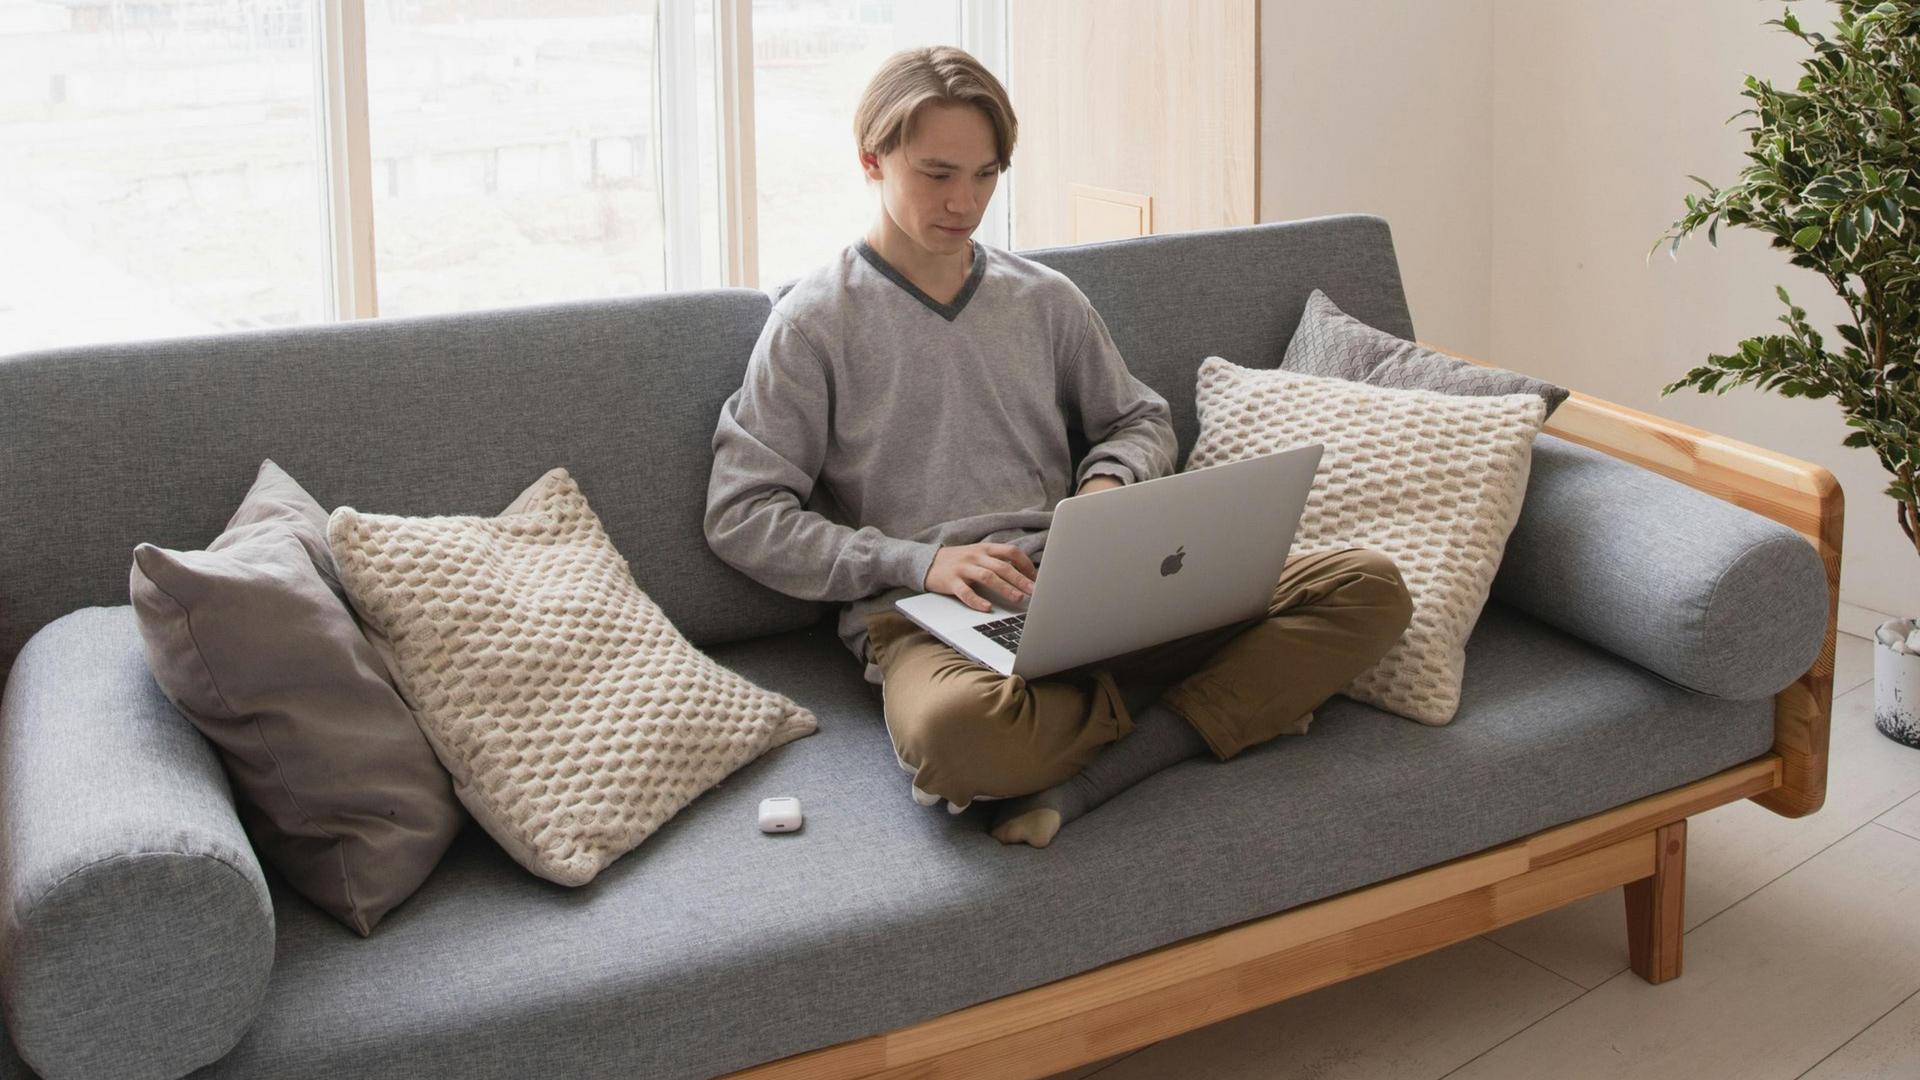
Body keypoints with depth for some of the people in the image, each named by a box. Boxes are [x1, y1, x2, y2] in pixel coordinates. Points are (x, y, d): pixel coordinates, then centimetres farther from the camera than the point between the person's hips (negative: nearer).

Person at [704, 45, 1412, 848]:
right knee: (956, 729, -44)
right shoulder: (814, 323, 5)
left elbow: (1144, 422, 28)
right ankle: (1217, 704, -14)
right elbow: (740, 516, -1)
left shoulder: (1046, 300, 17)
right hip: (924, 615, -4)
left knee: (1369, 589, -15)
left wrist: (1107, 483, 3)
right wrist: (916, 561, -11)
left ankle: (1085, 781, -27)